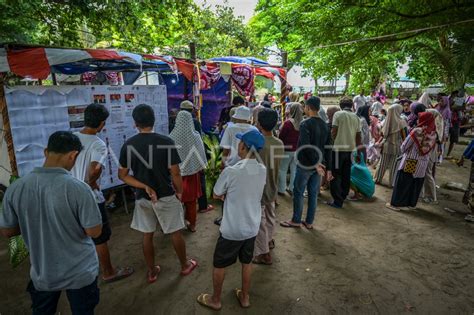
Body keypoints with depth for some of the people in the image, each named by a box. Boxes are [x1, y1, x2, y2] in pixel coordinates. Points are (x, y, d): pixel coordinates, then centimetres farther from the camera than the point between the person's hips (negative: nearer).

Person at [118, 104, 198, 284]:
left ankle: (152, 271, 31)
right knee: (176, 233, 15)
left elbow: (122, 175, -4)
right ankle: (185, 265, 32)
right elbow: (175, 173, -14)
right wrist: (179, 191, 1)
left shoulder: (128, 145, -6)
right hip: (166, 196, -2)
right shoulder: (166, 142, -15)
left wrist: (145, 187, -6)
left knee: (147, 236, 16)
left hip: (142, 197, 3)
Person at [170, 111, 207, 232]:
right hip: (192, 173, 1)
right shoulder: (195, 136, -13)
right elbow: (201, 157, -4)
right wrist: (201, 168, 13)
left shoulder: (172, 137, -18)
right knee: (191, 201, 15)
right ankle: (192, 224, 27)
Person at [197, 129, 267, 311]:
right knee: (247, 263, 24)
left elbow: (216, 195, -9)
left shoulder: (230, 171, -24)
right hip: (252, 228, 5)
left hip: (232, 230, -5)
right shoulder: (263, 170, -7)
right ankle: (244, 297, 41)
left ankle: (215, 300, 35)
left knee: (219, 265, 17)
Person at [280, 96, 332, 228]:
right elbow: (328, 148, 7)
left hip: (305, 164, -6)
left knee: (298, 192, 6)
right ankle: (309, 222, 20)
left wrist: (315, 163, -19)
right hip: (319, 165, 7)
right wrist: (328, 168, 9)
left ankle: (296, 221, 15)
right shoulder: (324, 125, 8)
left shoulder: (305, 123, -13)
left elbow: (306, 146, -24)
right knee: (313, 194, 12)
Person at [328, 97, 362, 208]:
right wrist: (359, 149, 18)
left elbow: (334, 132, -9)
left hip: (339, 148, -5)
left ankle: (338, 201, 0)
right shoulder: (356, 117, 8)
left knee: (336, 175, 1)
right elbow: (358, 136, 9)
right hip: (350, 149, 5)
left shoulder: (338, 114, -5)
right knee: (346, 175, 16)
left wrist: (331, 141, 8)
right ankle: (343, 196, 28)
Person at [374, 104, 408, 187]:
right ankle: (392, 183, 13)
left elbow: (382, 135, 4)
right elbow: (404, 137, -10)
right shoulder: (401, 122, -13)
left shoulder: (386, 121, -3)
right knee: (394, 166, 6)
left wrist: (379, 143, 17)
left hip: (386, 146, 4)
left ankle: (377, 179, 25)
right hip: (396, 147, -3)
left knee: (382, 164, 15)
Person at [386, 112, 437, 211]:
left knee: (402, 183, 4)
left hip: (410, 161, -5)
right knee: (416, 184, 15)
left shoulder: (416, 131, -16)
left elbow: (404, 146, -10)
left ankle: (396, 203, 9)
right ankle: (412, 203, 26)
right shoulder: (433, 133, -1)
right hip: (423, 163, 5)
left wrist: (403, 151, 10)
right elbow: (431, 148, 6)